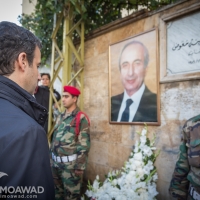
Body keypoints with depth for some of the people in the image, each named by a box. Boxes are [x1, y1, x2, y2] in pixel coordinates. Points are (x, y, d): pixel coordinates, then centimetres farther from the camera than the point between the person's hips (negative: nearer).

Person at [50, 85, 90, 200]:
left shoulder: (81, 118, -11)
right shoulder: (61, 117, 12)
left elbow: (84, 144, -14)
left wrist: (80, 166, -16)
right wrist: (51, 157, 16)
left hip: (70, 163, -7)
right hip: (55, 162, 7)